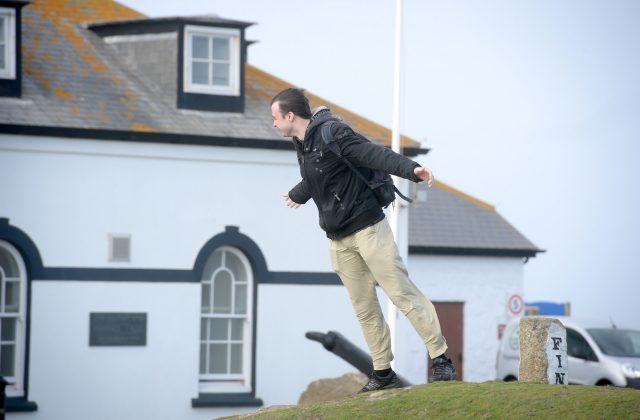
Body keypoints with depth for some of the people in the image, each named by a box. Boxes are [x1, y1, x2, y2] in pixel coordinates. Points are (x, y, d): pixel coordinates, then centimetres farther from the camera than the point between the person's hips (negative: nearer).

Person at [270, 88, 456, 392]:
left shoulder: (333, 133, -13)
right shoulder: (302, 145, 12)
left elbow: (374, 154, -24)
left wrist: (411, 169, -40)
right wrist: (296, 195, 54)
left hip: (368, 228, -8)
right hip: (339, 241, 8)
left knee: (402, 293, -9)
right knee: (364, 309, 6)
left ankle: (441, 360, -6)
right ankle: (383, 373, 10)